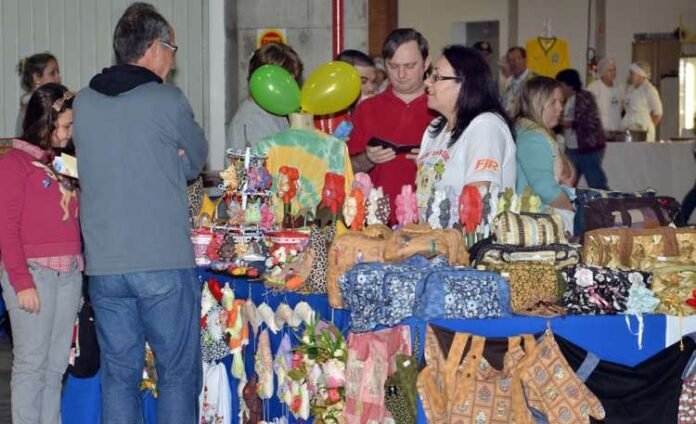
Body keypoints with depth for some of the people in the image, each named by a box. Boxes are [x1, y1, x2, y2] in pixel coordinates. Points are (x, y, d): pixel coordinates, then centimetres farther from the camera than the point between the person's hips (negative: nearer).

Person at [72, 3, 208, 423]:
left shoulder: (83, 103, 7)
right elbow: (195, 161, 6)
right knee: (178, 373, 5)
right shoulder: (168, 101, -8)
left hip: (103, 266, 5)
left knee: (119, 375, 11)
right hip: (165, 263, -4)